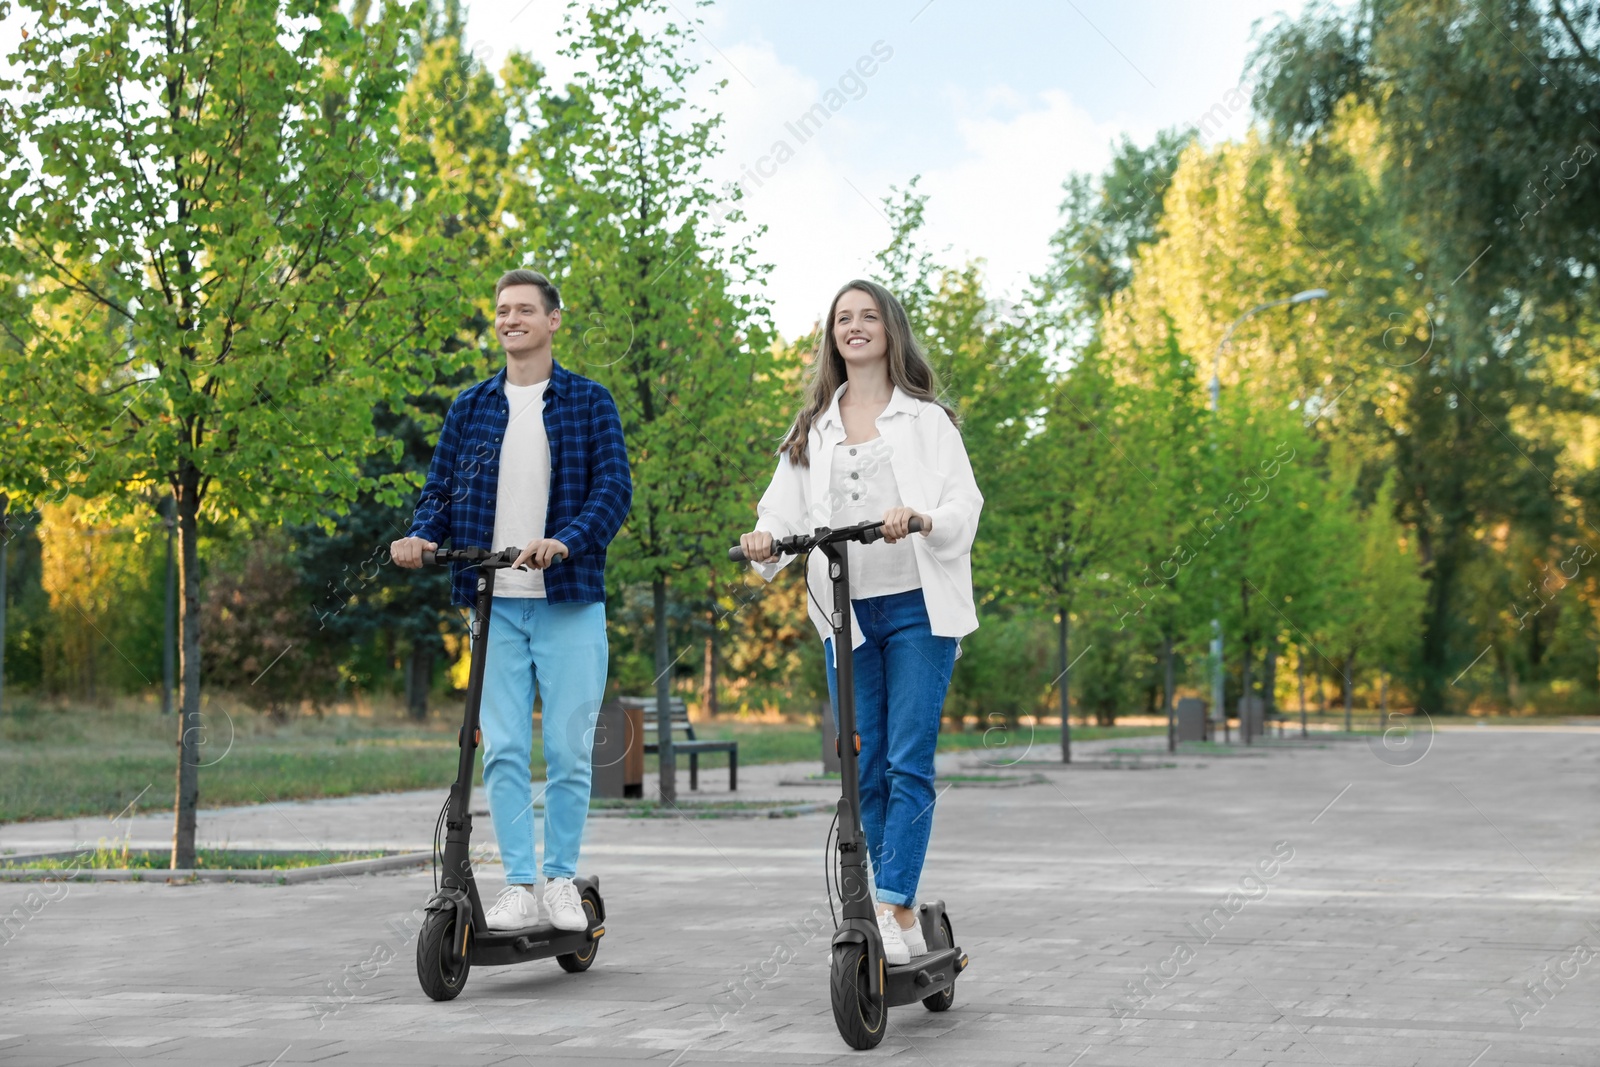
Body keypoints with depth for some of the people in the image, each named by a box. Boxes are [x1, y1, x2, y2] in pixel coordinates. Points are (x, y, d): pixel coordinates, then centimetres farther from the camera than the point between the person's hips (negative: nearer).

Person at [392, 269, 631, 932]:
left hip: (569, 601, -2)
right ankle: (519, 887, 5)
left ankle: (562, 881, 14)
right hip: (495, 603, 2)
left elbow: (614, 489, -6)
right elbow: (442, 490, 12)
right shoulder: (470, 407, 13)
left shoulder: (589, 402, 4)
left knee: (569, 749, 1)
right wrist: (420, 538, -10)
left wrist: (565, 541, -23)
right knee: (502, 750, -1)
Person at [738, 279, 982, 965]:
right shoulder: (811, 429, 18)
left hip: (917, 608, -4)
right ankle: (902, 921, 10)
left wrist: (920, 518, -25)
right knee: (863, 772, 3)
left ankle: (890, 906, -15)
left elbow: (964, 503, -4)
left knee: (909, 762, -11)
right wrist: (765, 542, -15)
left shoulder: (926, 419, 8)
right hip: (844, 612, 4)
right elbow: (785, 509, 7)